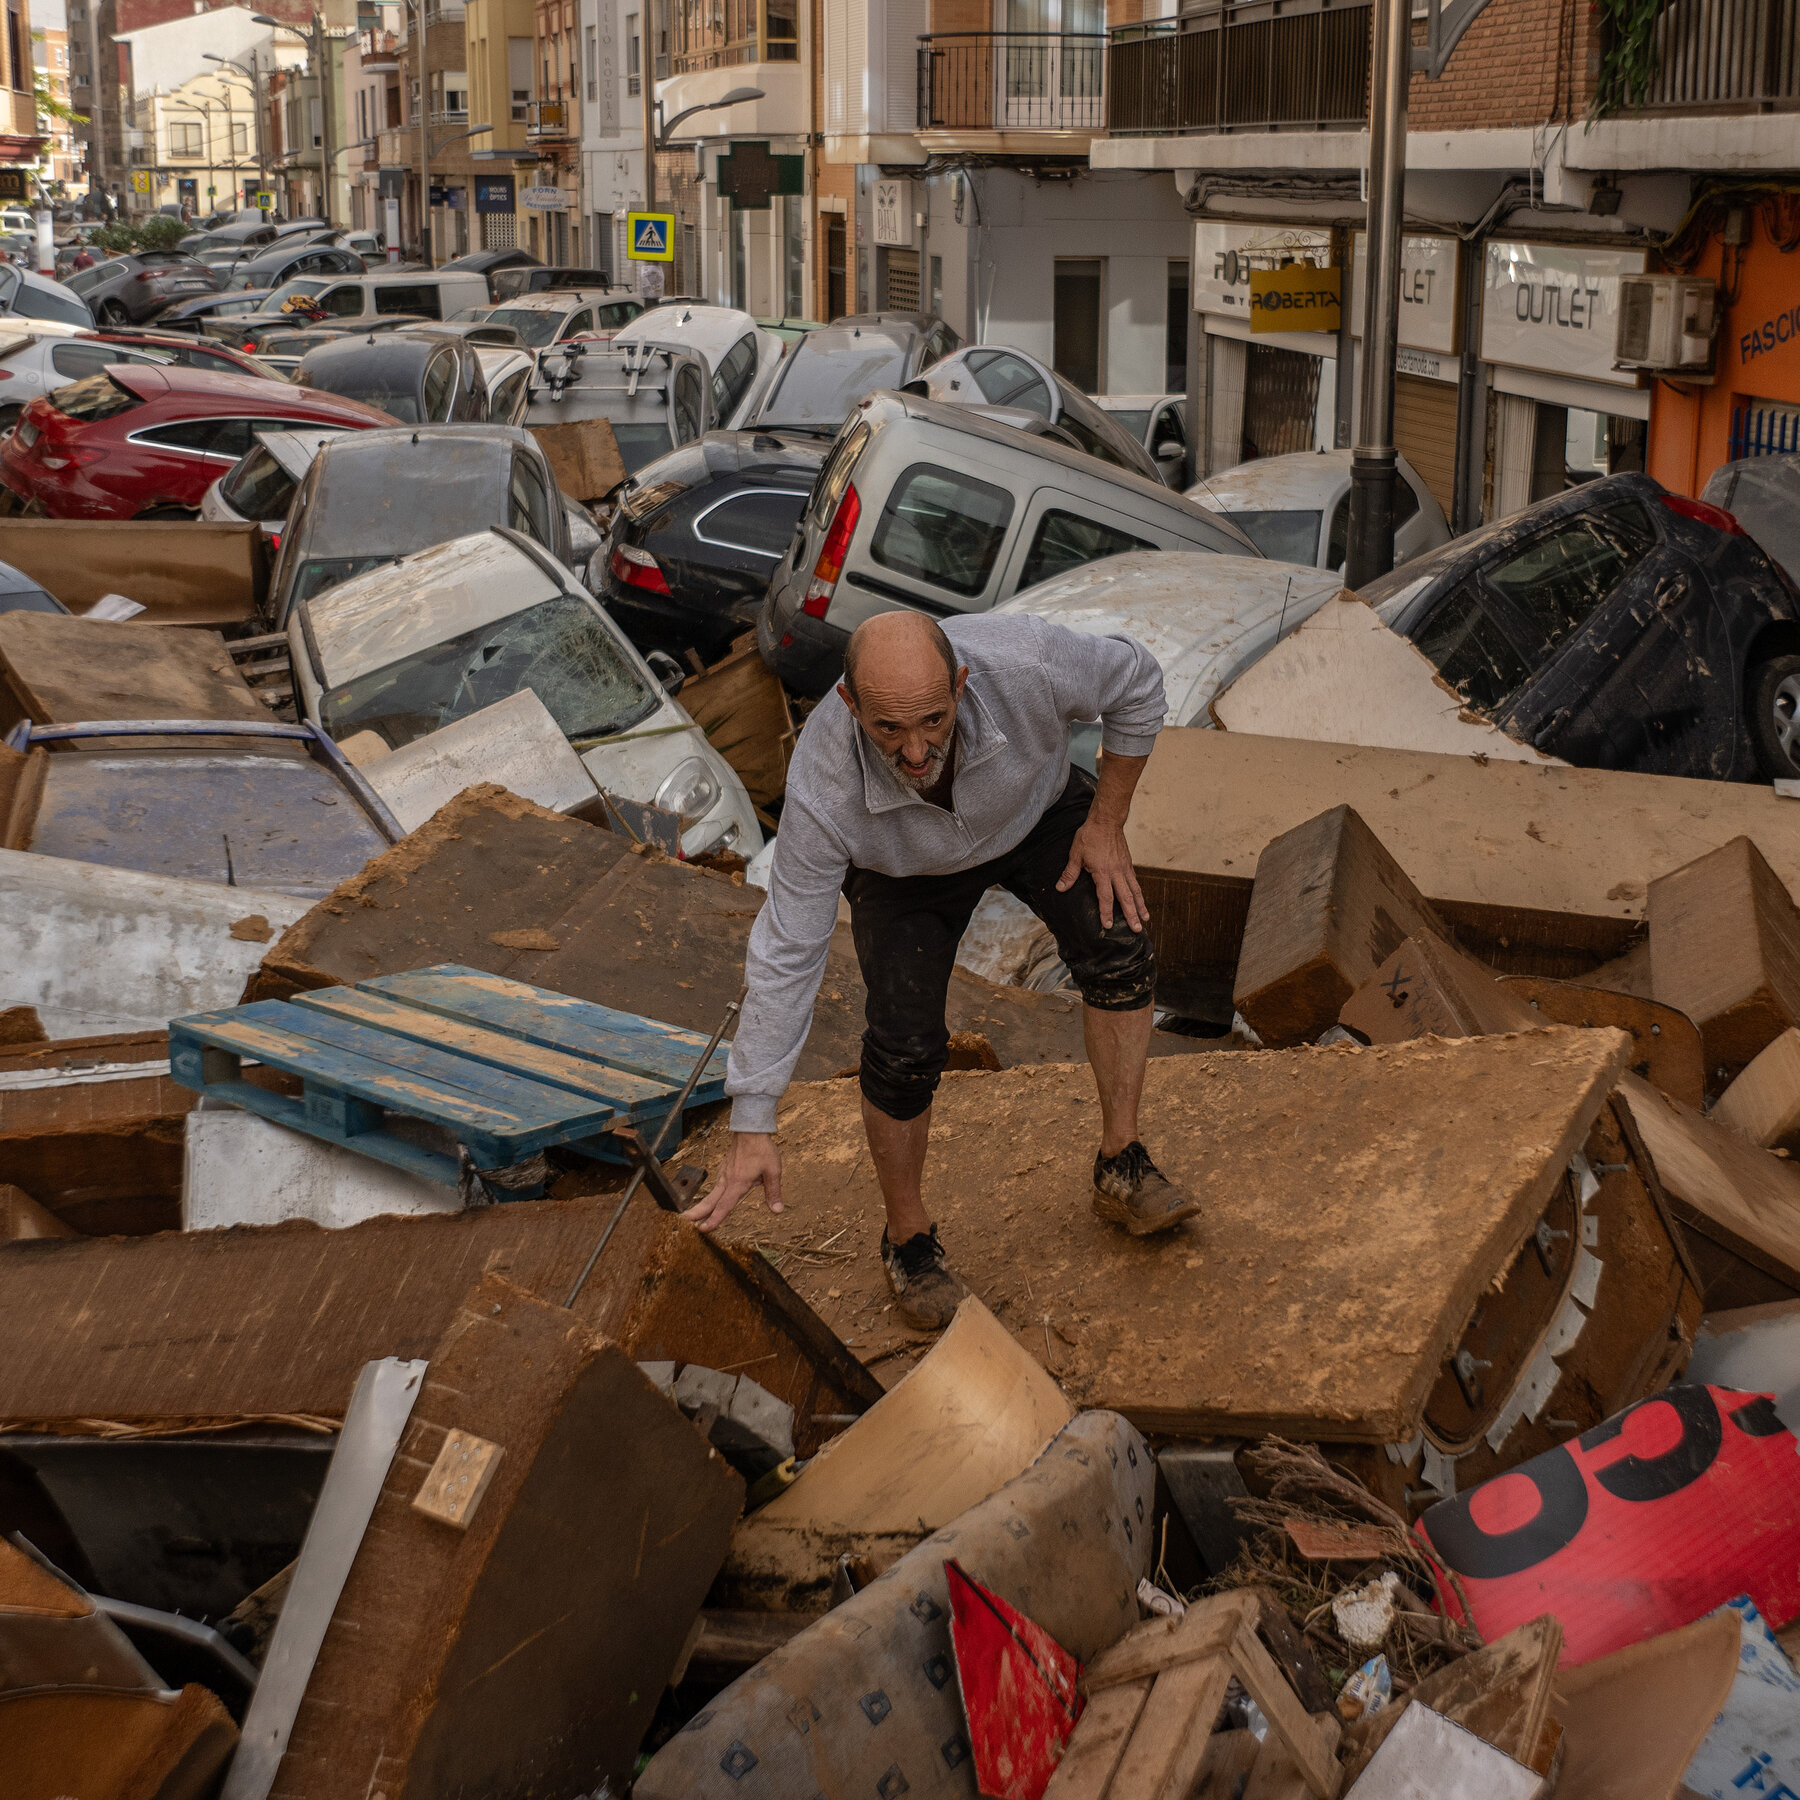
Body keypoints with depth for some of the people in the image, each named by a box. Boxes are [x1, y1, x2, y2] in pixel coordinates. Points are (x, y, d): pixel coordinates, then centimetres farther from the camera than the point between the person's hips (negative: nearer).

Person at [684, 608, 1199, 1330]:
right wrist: (752, 1125, -29)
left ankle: (1121, 1169, -4)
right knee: (904, 1048, -15)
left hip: (1039, 809, 2)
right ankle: (908, 1239, 9)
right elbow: (785, 954, -30)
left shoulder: (1023, 663, -42)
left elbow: (1135, 682, -18)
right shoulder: (823, 792, -40)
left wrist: (1105, 823, -15)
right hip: (905, 868, -2)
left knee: (1117, 948, -20)